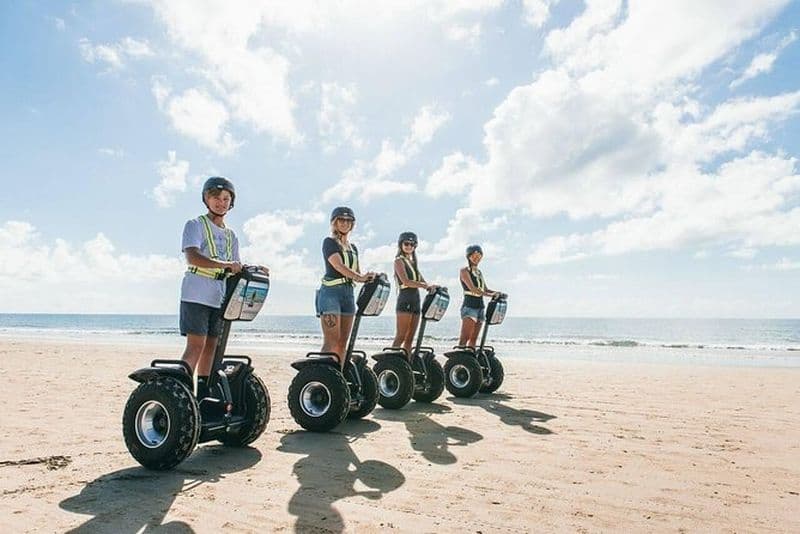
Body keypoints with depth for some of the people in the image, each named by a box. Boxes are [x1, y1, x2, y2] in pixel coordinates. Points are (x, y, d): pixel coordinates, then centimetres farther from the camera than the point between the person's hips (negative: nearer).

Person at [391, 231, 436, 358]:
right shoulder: (399, 260, -2)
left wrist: (432, 287, -2)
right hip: (405, 300, -7)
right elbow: (406, 281, -16)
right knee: (401, 337, -10)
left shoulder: (413, 262, 20)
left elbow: (422, 281, 17)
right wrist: (425, 285, -21)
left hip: (415, 301, 8)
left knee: (410, 338, 7)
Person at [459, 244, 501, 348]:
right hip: (469, 306, -7)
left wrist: (496, 292, 0)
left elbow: (485, 289, 19)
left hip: (480, 307, 8)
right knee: (464, 338, -14)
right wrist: (490, 295, -21)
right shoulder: (464, 270, -4)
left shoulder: (479, 272, 18)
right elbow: (472, 288, -16)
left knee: (473, 339, 6)